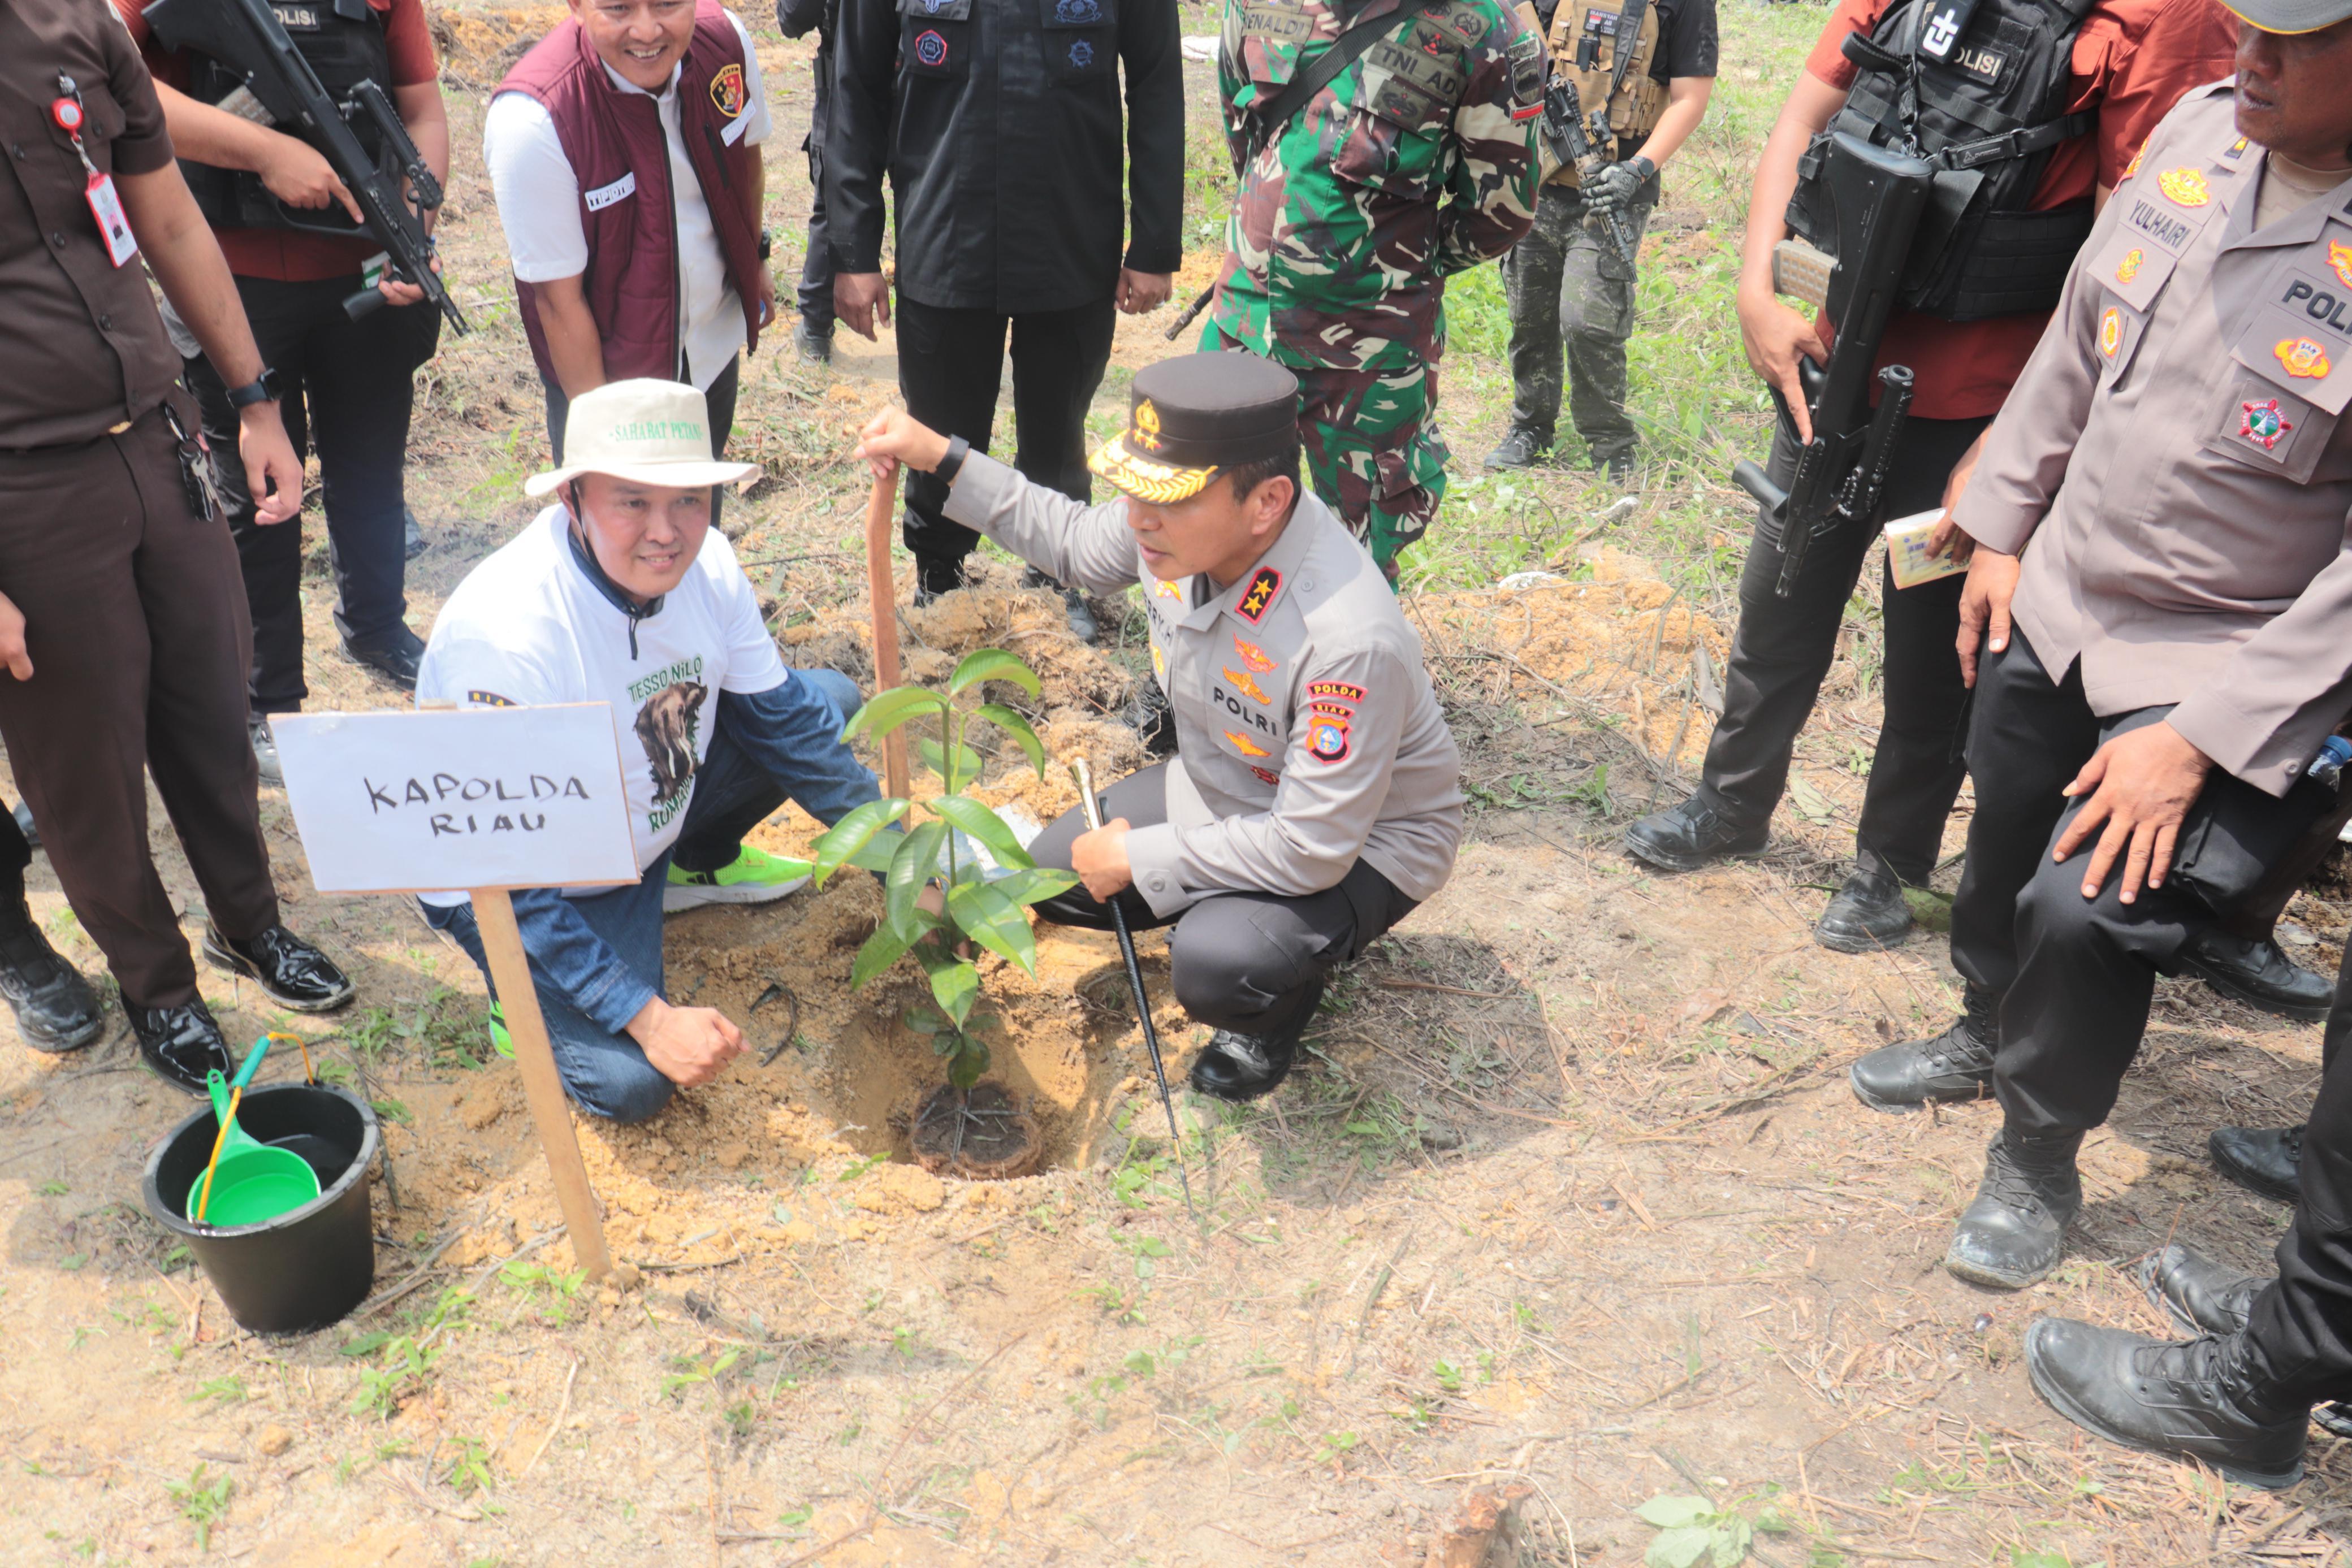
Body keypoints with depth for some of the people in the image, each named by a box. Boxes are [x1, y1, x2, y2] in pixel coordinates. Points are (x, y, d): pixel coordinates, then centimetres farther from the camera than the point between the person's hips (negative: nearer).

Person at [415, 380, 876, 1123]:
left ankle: (696, 865, 19)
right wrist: (650, 1018, -33)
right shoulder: (503, 634, -36)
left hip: (652, 813, 6)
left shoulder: (706, 563, -17)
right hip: (506, 881, -6)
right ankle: (526, 996, 8)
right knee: (631, 1081, -25)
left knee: (830, 701, -3)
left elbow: (784, 718, -2)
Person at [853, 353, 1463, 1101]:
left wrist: (1137, 858, -22)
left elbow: (1313, 848, -33)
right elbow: (1075, 543, 7)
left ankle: (1282, 991, 4)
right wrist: (945, 460, 0)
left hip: (1358, 842, -7)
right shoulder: (1185, 526, -19)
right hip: (1221, 787, 7)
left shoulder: (1351, 640, -41)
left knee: (1218, 964, -32)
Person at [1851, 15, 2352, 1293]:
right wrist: (2003, 528, 10)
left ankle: (2037, 1162, 15)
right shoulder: (2202, 129, -5)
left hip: (2226, 670, -6)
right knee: (2003, 849, 21)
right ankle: (1989, 1032, 51)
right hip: (2054, 606, 6)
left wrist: (2201, 737, -22)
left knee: (2088, 910, -13)